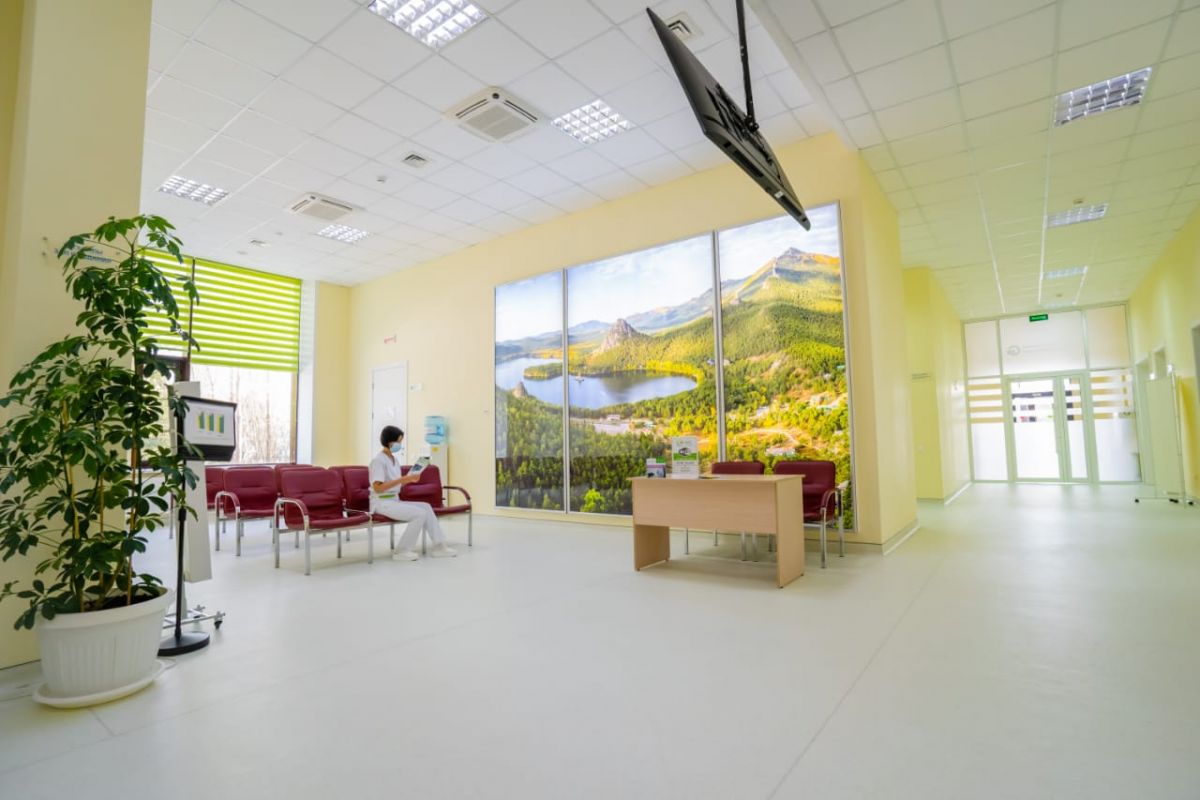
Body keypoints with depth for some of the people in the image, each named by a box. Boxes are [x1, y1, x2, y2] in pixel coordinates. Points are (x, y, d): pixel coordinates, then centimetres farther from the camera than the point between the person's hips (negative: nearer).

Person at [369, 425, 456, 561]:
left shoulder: (393, 459, 13)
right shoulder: (378, 460, -13)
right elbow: (377, 488, -22)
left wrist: (409, 479, -3)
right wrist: (401, 479, -24)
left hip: (394, 500, 8)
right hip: (382, 503, -8)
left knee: (426, 507, -6)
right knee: (420, 513, -20)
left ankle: (439, 546, -5)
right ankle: (402, 551, -10)